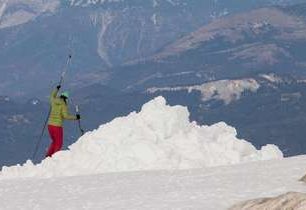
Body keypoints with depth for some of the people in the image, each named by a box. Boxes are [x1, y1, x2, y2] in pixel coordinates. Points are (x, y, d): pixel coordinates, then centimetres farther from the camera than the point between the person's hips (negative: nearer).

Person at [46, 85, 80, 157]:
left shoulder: (54, 102, 7)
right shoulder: (64, 104, -10)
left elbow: (52, 96, 30)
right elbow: (65, 116, -17)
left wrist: (57, 89, 44)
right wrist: (75, 117, -4)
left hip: (50, 125, 6)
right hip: (57, 126, -6)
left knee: (54, 142, 23)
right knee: (58, 144, 6)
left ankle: (48, 155, 11)